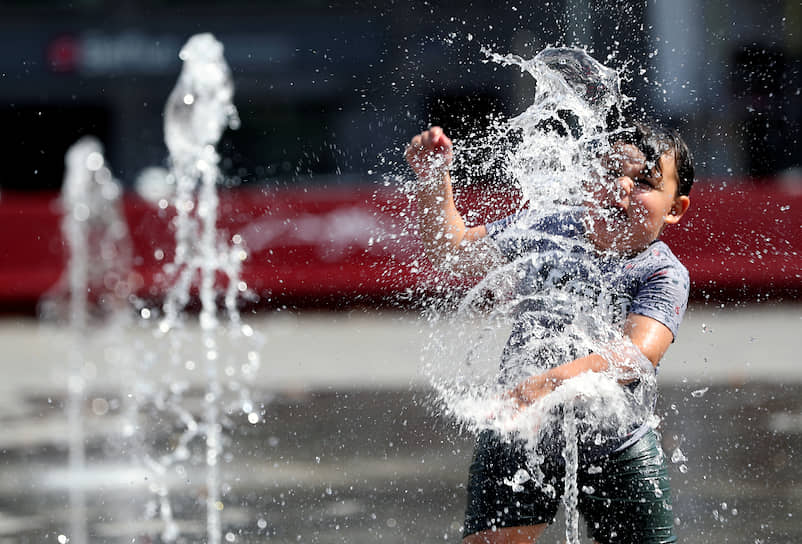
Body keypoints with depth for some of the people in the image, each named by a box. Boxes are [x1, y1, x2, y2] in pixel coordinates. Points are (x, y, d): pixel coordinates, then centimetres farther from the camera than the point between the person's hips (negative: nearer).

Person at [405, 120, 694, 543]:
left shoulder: (664, 275, -15)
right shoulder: (547, 232, -3)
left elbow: (639, 353, -33)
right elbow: (451, 252, 2)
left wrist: (554, 381, -49)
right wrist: (433, 179, -16)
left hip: (617, 451, -1)